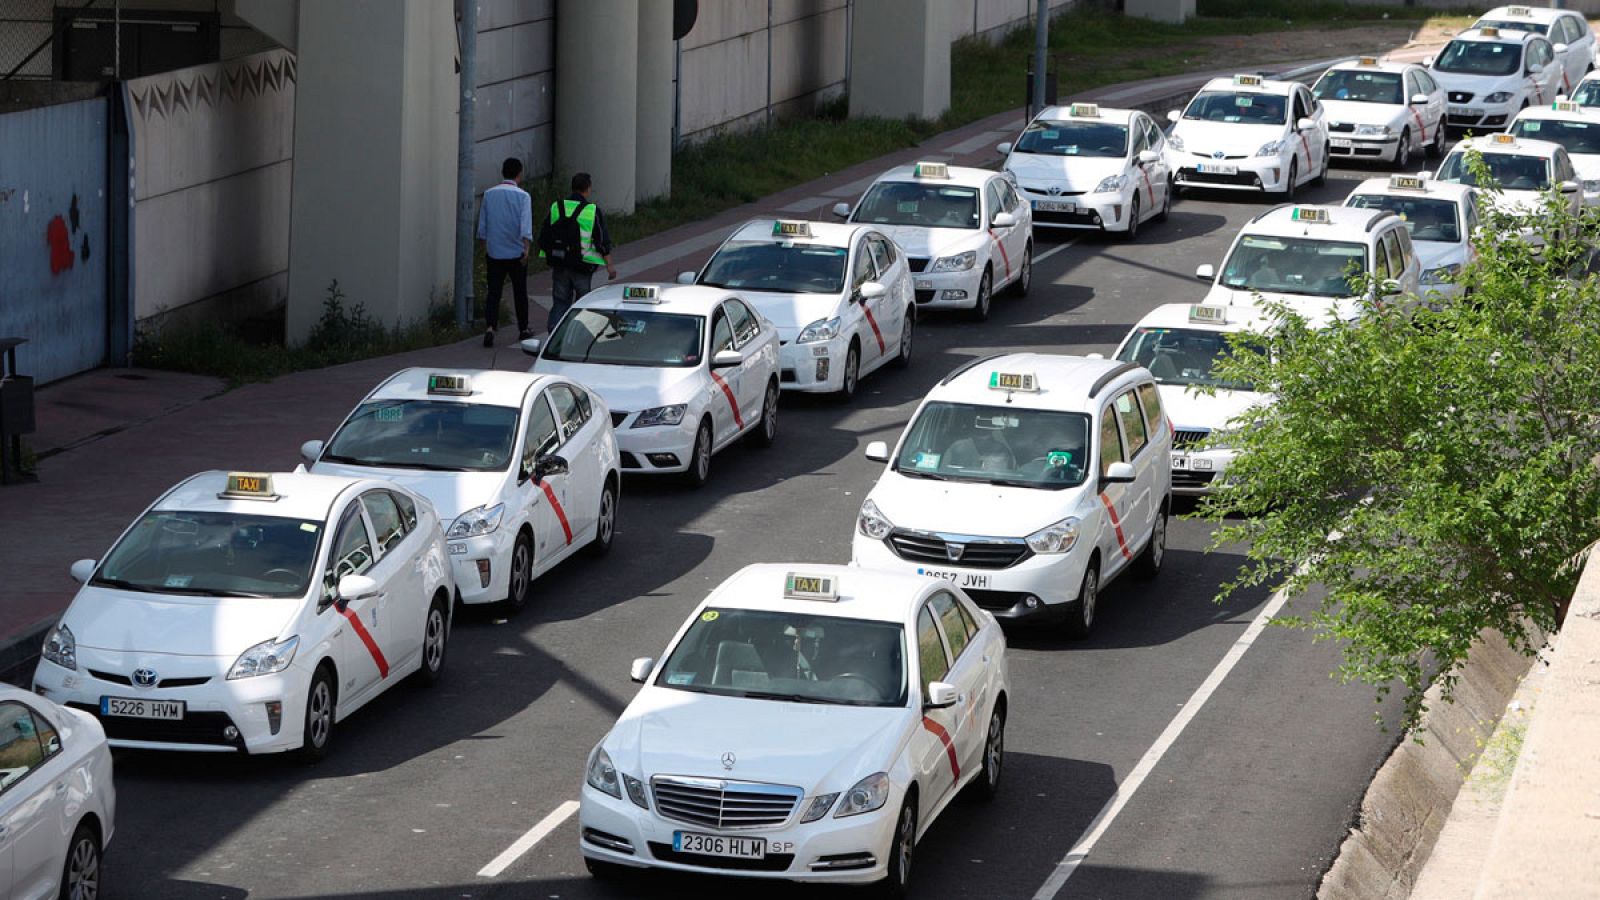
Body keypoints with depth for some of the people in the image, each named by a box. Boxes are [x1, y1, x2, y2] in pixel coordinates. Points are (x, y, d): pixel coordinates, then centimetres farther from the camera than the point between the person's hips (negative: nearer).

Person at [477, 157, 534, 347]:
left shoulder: (489, 194, 4)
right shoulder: (522, 196, -7)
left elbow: (482, 225, 9)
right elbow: (526, 226, -18)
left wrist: (485, 248, 19)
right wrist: (527, 249, -22)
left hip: (494, 253, 2)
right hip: (516, 252, -2)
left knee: (493, 293, 1)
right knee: (520, 292, 13)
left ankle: (490, 327, -19)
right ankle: (523, 329, 25)